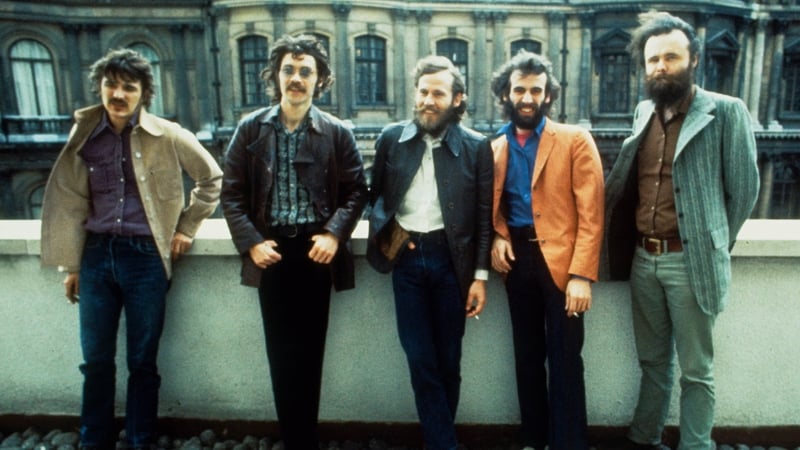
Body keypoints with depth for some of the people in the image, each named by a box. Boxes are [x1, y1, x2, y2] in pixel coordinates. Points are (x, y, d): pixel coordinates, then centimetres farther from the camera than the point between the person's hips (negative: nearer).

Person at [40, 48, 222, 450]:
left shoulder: (168, 136, -4)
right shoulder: (85, 135, 5)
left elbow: (212, 178, 7)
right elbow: (71, 202, 8)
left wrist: (186, 228, 5)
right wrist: (70, 264, 8)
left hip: (146, 256, -2)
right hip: (96, 254, 3)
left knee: (142, 362, 8)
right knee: (96, 360, 12)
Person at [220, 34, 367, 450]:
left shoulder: (337, 133, 1)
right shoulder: (251, 129, 3)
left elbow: (356, 191, 2)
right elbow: (232, 192, 3)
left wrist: (334, 234, -12)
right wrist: (251, 242, -8)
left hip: (315, 249, -1)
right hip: (271, 250, 1)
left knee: (309, 351, 8)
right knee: (282, 352, 7)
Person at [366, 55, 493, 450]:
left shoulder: (476, 146, -2)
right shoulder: (391, 138, 4)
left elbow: (485, 216, -2)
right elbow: (376, 194, 13)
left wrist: (480, 275, -6)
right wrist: (384, 232, -5)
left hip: (451, 258, -1)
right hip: (406, 257, 2)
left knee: (448, 358, 10)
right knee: (420, 359, 2)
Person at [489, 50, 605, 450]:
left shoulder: (575, 140, -4)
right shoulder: (494, 147, 8)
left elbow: (591, 213, -9)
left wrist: (582, 274, -17)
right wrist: (496, 237, -3)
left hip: (560, 259, -4)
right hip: (517, 257, 4)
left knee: (564, 360, 2)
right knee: (527, 355, 14)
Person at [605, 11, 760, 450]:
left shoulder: (726, 111, -6)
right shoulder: (644, 112, 10)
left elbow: (744, 188, -3)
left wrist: (713, 243, 3)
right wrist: (630, 243, 8)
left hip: (690, 261, -5)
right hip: (643, 258, 5)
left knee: (695, 370, 7)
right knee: (653, 360, 19)